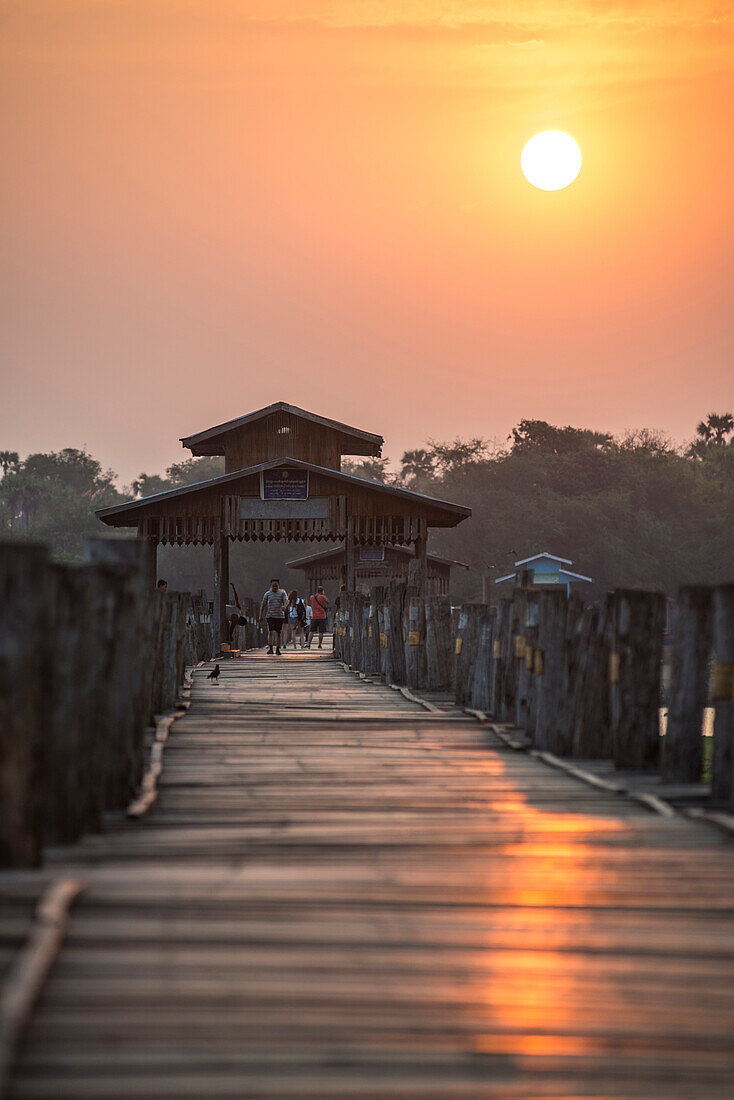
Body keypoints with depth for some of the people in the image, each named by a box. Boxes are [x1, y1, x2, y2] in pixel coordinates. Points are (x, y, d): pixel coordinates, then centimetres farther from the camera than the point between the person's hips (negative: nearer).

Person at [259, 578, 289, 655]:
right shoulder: (267, 594, 5)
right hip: (270, 616, -1)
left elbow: (286, 600, -13)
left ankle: (278, 649, 12)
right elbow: (263, 605, 10)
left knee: (278, 633, 4)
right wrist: (261, 616, 5)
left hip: (280, 616, 1)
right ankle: (270, 648, -17)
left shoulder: (282, 593, 4)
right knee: (271, 632, -14)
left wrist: (284, 606, -35)